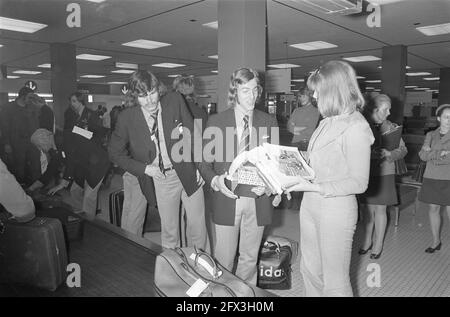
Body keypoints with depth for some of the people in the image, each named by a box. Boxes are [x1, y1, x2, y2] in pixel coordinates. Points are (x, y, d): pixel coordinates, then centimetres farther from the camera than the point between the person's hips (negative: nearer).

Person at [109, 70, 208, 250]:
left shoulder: (175, 101, -7)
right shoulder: (127, 117, -7)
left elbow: (193, 133, 0)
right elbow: (115, 152, 3)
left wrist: (199, 166, -5)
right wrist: (144, 168, -7)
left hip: (188, 173, 0)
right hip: (160, 179, 0)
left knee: (198, 226, 10)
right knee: (169, 230, 11)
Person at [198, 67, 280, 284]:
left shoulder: (269, 122, 4)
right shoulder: (215, 122, -2)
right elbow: (204, 162, 1)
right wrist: (215, 181, -19)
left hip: (258, 199, 2)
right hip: (227, 198, -2)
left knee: (250, 256, 15)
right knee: (223, 258, 7)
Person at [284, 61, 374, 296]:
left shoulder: (356, 128, -17)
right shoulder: (328, 122, 7)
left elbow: (359, 183, -17)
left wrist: (314, 187, -22)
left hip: (336, 210, -7)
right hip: (310, 206, 8)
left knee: (334, 282, 9)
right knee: (309, 271, 21)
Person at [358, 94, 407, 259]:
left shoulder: (391, 127, 0)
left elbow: (403, 150, 2)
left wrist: (388, 153, -17)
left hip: (384, 173, 0)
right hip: (365, 173, 0)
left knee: (380, 210, 7)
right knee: (368, 208, 11)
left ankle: (378, 244, 22)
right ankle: (367, 240, 29)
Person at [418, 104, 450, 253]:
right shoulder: (431, 135, 8)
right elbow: (422, 155, -2)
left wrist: (432, 154, -9)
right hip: (432, 178, 3)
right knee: (433, 208, 10)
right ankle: (436, 241, 23)